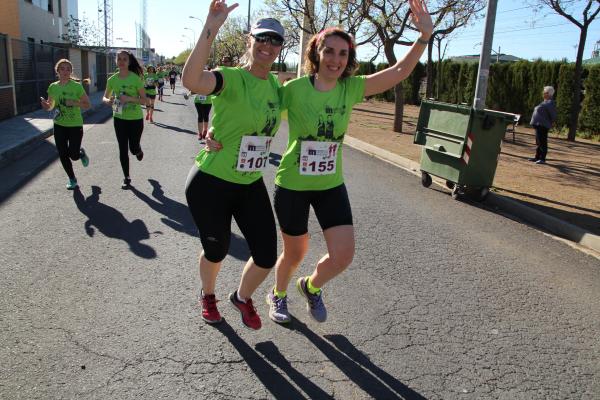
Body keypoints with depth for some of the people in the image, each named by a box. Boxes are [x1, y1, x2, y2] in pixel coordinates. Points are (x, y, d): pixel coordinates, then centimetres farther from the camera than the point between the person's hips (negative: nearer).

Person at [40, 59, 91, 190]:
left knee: (73, 155, -6)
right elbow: (50, 107, 11)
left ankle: (81, 153, 32)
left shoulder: (77, 86, -11)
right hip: (59, 126, 4)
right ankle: (72, 179, 23)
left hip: (75, 126, -4)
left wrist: (74, 103, -22)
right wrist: (45, 104, -12)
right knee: (63, 155, 5)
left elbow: (87, 104, -6)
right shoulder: (53, 87, 2)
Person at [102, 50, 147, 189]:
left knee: (133, 148, 6)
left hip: (135, 118, -3)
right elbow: (104, 98, 8)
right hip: (119, 118, 3)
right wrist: (108, 101, -15)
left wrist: (129, 98, -27)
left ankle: (138, 150, 46)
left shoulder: (136, 78, -13)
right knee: (123, 149, 5)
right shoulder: (112, 79, -2)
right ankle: (126, 178, 18)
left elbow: (144, 100, -11)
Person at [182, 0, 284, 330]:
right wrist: (211, 28, -43)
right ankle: (208, 295, 50)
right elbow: (190, 80, -39)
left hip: (251, 185, 6)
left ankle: (242, 297, 38)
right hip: (211, 183, -5)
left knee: (266, 257, 5)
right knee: (216, 252, 14)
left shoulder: (275, 85, 4)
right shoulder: (232, 78, -18)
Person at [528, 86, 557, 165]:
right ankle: (537, 157, 19)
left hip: (543, 126, -10)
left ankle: (542, 159, -5)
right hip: (538, 125, 10)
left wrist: (548, 124, -2)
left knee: (542, 142, -8)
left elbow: (553, 116, -13)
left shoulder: (550, 103, -12)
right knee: (538, 142, 13)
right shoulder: (545, 102, 18)